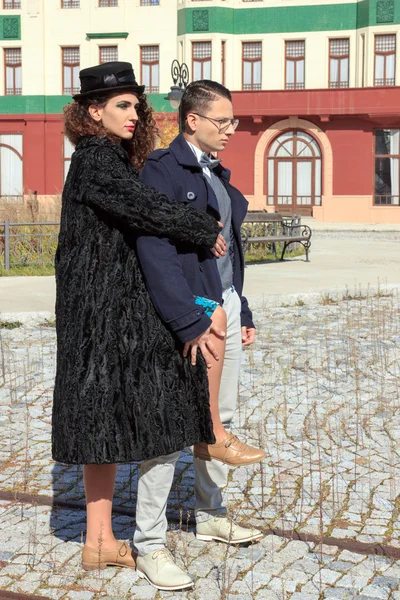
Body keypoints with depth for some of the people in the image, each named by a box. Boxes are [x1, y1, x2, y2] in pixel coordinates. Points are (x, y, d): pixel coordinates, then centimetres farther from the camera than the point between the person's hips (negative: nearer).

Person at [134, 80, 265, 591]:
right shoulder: (162, 169, -11)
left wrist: (243, 312, 16)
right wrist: (188, 323, -23)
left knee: (220, 416, 16)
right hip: (186, 314, -9)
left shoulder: (216, 173, 15)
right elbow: (155, 252, -20)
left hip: (225, 307, 9)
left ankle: (210, 516, 32)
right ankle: (149, 544, 6)